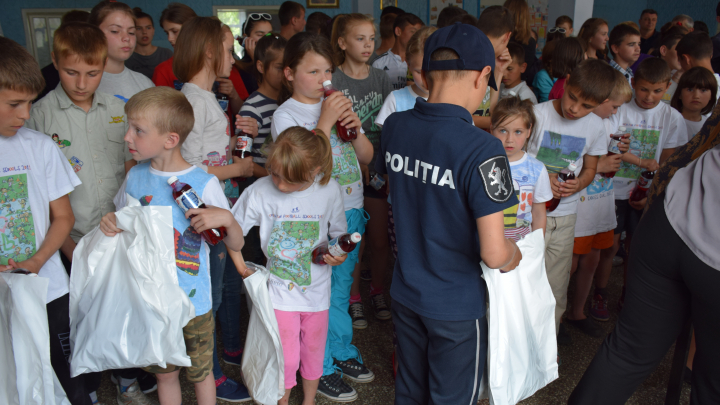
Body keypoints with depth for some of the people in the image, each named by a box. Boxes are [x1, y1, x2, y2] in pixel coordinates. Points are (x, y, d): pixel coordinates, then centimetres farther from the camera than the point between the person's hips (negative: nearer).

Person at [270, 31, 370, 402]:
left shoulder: (338, 105, 7)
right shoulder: (285, 115, -8)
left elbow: (366, 157, 10)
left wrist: (355, 128, -9)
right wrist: (326, 122, -21)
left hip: (349, 211, 6)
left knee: (340, 289, 20)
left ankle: (342, 352, 37)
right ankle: (320, 368, 22)